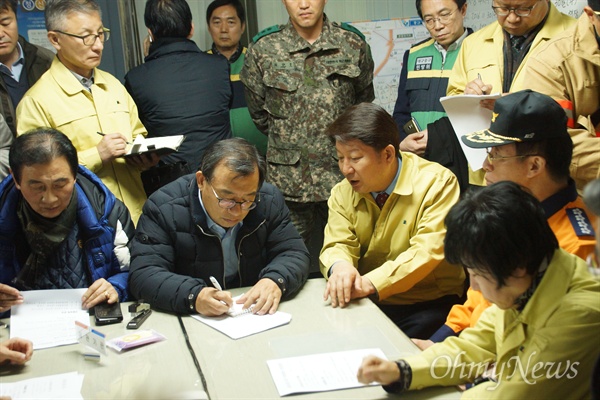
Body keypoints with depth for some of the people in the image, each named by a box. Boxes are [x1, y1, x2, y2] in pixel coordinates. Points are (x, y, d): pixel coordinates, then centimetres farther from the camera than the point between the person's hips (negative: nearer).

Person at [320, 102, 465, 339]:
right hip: (366, 303, 4)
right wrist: (340, 266, -28)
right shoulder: (343, 193, 5)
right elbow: (338, 245, -2)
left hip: (426, 305, -4)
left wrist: (369, 283, -28)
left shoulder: (436, 182, -10)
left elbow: (427, 251, -18)